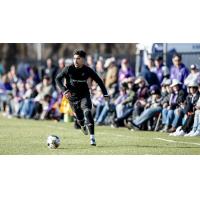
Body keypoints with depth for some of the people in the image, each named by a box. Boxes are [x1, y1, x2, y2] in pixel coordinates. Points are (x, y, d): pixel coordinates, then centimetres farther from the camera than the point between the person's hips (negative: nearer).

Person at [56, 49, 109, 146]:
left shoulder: (87, 70, -12)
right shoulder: (68, 69, -15)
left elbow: (99, 81, -1)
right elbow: (58, 79, -6)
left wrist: (105, 94, -4)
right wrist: (64, 90, -20)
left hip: (84, 95, -1)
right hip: (72, 97, 1)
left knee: (87, 112, -23)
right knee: (79, 117, 9)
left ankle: (92, 138, -24)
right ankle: (83, 126, 49)